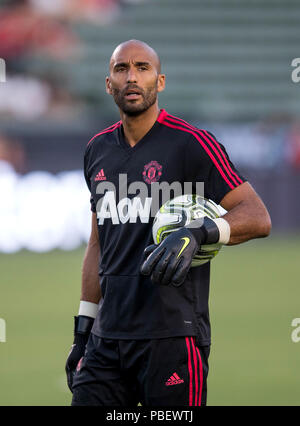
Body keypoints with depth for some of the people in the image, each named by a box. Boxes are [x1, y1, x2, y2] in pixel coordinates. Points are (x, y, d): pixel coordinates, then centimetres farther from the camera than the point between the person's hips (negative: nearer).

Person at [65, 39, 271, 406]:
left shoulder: (190, 144, -5)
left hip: (172, 335, -6)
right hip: (108, 338, 6)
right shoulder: (98, 150, 14)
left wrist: (197, 234, -26)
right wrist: (83, 328, 19)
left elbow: (257, 217, -9)